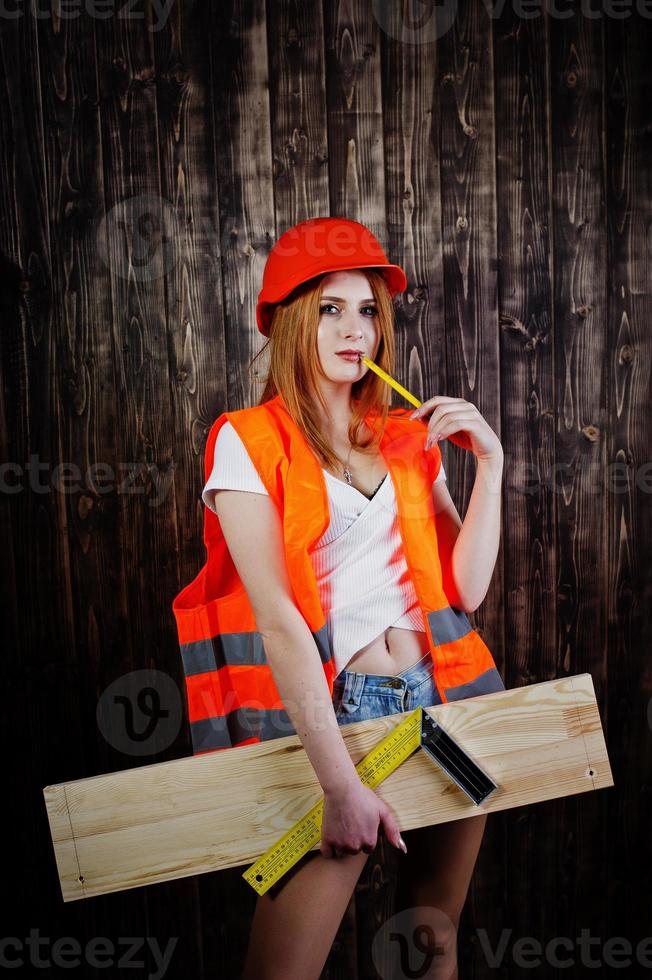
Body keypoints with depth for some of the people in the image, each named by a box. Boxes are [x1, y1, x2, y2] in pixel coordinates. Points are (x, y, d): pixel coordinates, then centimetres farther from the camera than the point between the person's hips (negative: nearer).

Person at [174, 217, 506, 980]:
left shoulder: (409, 438, 10)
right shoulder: (248, 440, -4)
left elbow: (465, 588, 3)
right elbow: (277, 617, -13)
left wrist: (489, 461, -4)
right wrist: (340, 781, -18)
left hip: (443, 698, 5)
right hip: (332, 712, -4)